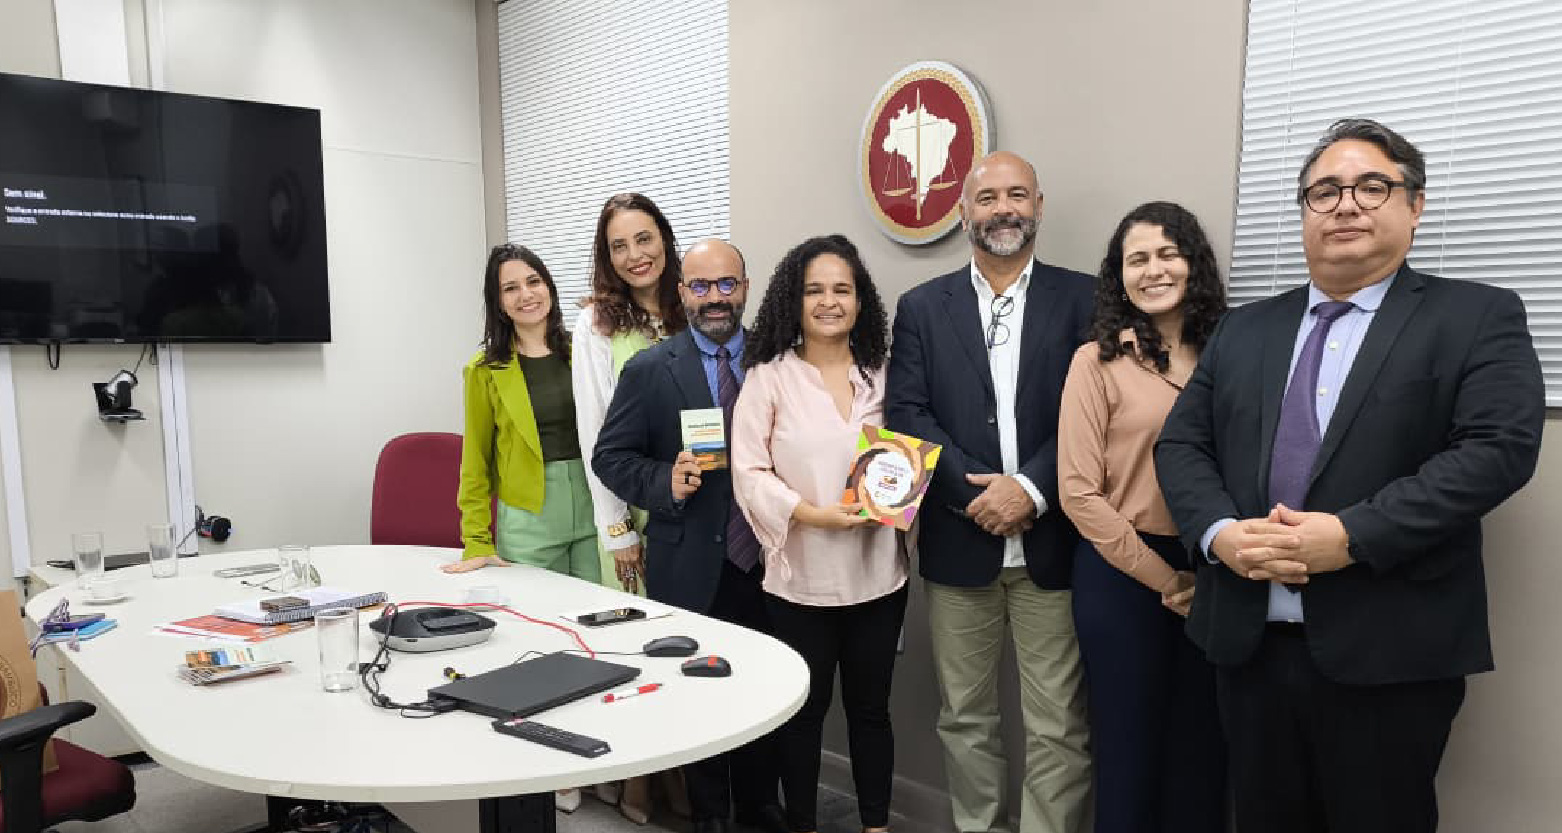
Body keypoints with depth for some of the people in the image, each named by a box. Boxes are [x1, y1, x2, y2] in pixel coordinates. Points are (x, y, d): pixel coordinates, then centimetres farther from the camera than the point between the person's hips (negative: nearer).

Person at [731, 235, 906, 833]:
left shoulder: (881, 375, 7)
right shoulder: (768, 377, -5)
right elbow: (748, 472, -10)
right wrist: (812, 514, -22)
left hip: (877, 572, 3)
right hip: (801, 575, -3)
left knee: (870, 706, 15)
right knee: (805, 708, 11)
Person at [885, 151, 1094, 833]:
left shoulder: (1082, 299, 3)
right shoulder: (922, 307, 7)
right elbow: (905, 414, -2)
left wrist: (1030, 489, -16)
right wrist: (977, 492, -12)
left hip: (1052, 542, -1)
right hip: (958, 543, 2)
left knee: (1059, 728, 4)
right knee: (964, 717, 14)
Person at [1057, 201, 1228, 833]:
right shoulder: (1098, 361, -5)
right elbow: (1079, 493, -9)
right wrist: (1165, 579, -9)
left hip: (1213, 582, 3)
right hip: (1123, 576, -3)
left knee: (1202, 751, 13)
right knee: (1129, 746, 10)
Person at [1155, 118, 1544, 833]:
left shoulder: (1479, 317, 1)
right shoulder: (1244, 329, 13)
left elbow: (1499, 447, -12)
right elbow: (1181, 443, 8)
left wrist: (1351, 536, -21)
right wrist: (1219, 531, -11)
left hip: (1389, 651, -3)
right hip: (1247, 639, 4)